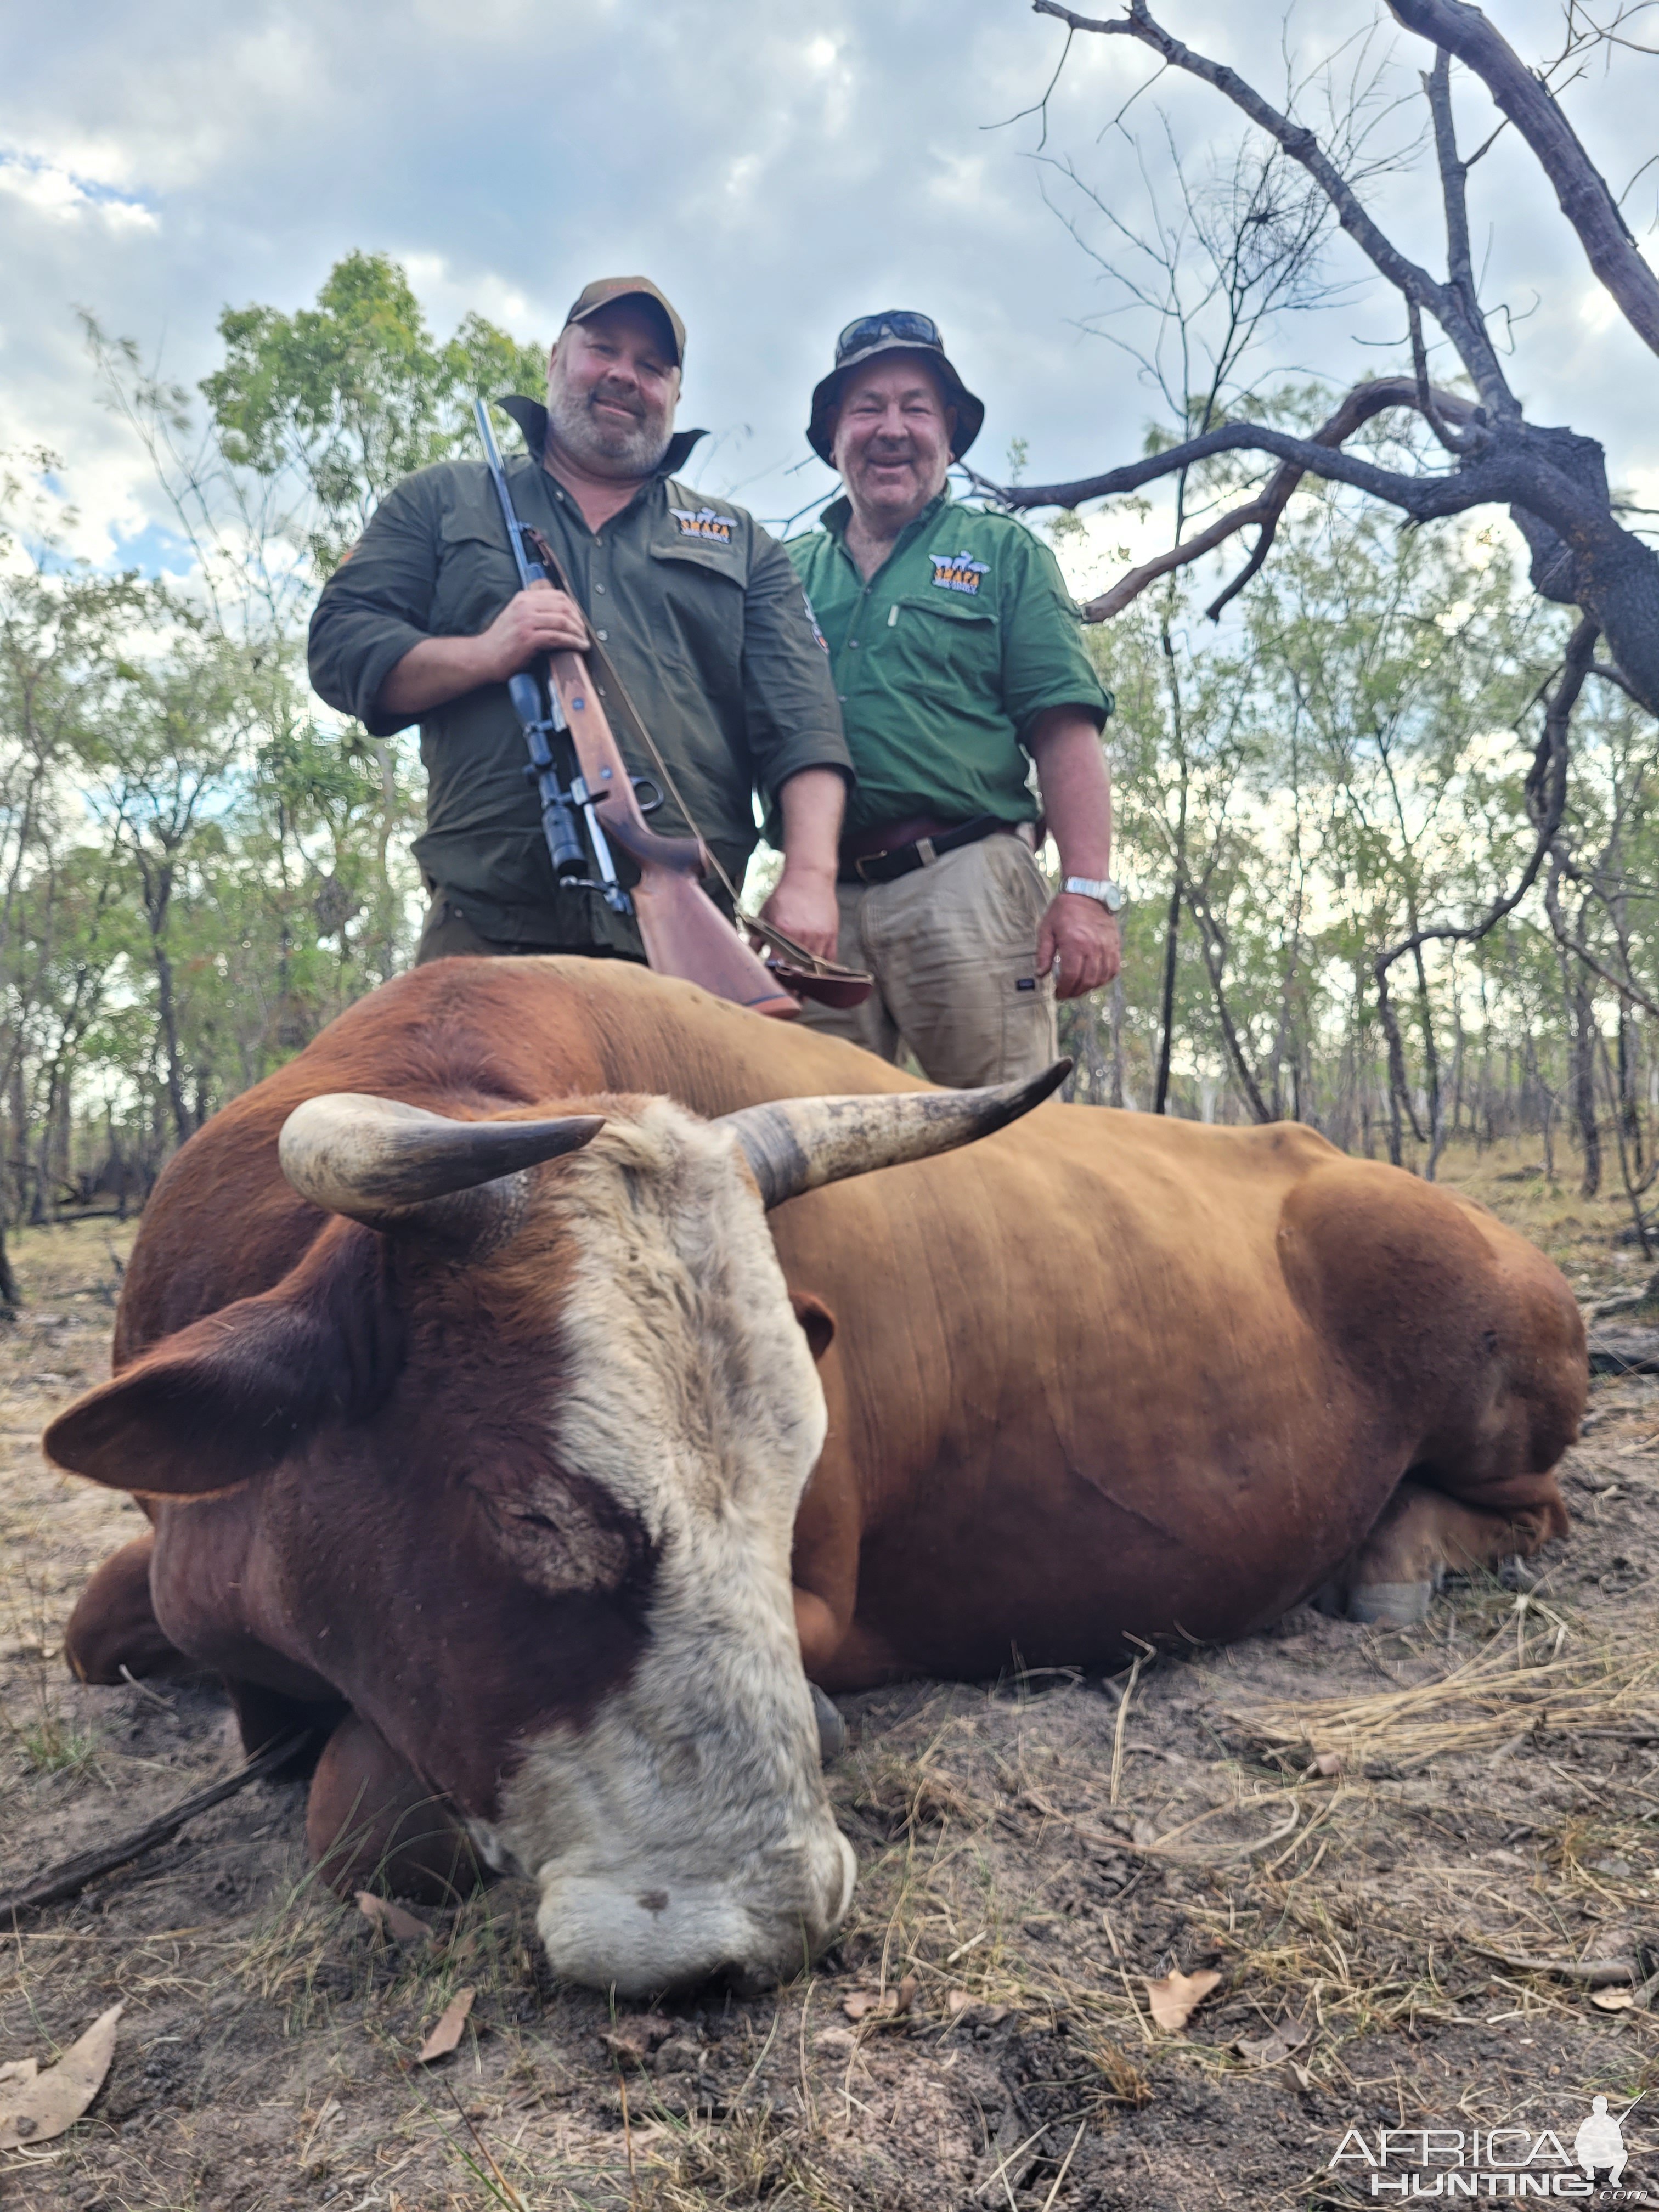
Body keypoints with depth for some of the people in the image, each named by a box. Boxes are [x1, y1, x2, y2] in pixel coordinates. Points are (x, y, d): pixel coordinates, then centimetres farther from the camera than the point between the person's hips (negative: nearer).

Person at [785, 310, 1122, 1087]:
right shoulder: (789, 571, 22)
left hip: (965, 880, -2)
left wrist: (1087, 890, -9)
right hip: (818, 901, 3)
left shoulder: (1002, 553, 14)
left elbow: (1064, 732, 3)